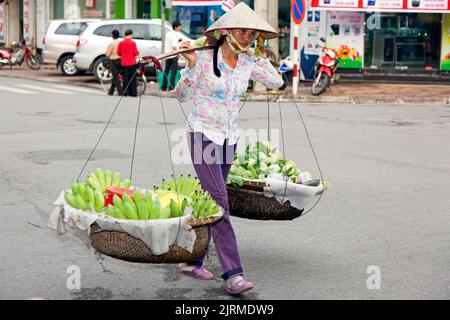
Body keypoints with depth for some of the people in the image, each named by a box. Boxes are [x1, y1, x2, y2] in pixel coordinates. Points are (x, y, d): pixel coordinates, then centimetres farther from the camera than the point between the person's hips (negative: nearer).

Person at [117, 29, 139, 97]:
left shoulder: (121, 43, 0)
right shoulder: (132, 43, -9)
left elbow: (118, 53, 6)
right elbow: (135, 53, -9)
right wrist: (137, 54, 12)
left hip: (124, 63, 3)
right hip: (132, 63, -3)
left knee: (125, 78, 8)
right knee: (132, 78, 4)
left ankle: (125, 92, 6)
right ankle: (133, 93, 3)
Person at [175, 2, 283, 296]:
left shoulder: (248, 62, 4)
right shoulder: (204, 57, -10)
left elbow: (277, 82, 6)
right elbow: (183, 95, -6)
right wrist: (191, 65, -21)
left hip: (229, 138, 6)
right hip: (203, 135, -6)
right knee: (219, 201, -13)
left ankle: (192, 261, 24)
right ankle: (234, 274, -15)